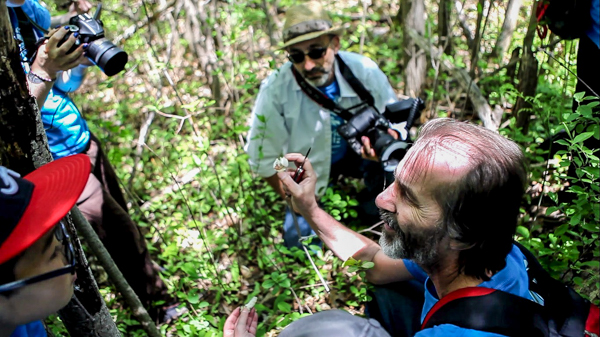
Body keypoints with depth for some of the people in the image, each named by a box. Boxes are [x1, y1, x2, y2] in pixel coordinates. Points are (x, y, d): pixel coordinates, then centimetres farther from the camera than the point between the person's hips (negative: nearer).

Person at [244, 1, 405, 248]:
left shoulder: (364, 71, -26)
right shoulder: (275, 89, -30)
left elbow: (396, 123, -16)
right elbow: (263, 158, -20)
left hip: (356, 152, 1)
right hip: (308, 168, 0)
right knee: (299, 241, -5)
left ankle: (373, 207, 3)